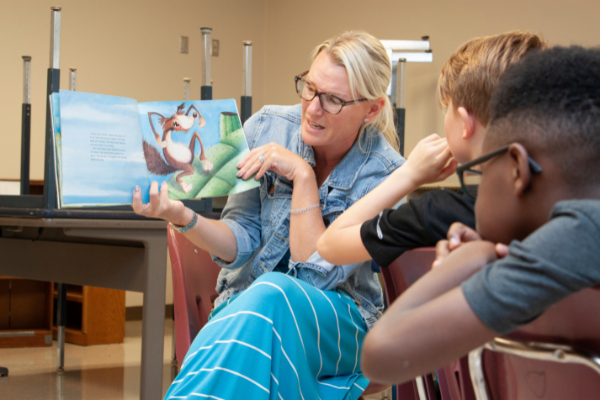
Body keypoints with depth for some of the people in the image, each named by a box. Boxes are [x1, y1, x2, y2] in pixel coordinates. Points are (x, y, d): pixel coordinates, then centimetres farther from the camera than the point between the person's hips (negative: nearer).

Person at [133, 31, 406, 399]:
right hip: (245, 304, 1)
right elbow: (241, 244, -5)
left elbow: (320, 274, -17)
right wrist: (183, 217, -25)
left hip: (338, 327, -1)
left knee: (272, 293, -36)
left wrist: (302, 176, -22)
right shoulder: (267, 128, -5)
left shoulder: (385, 174, -12)